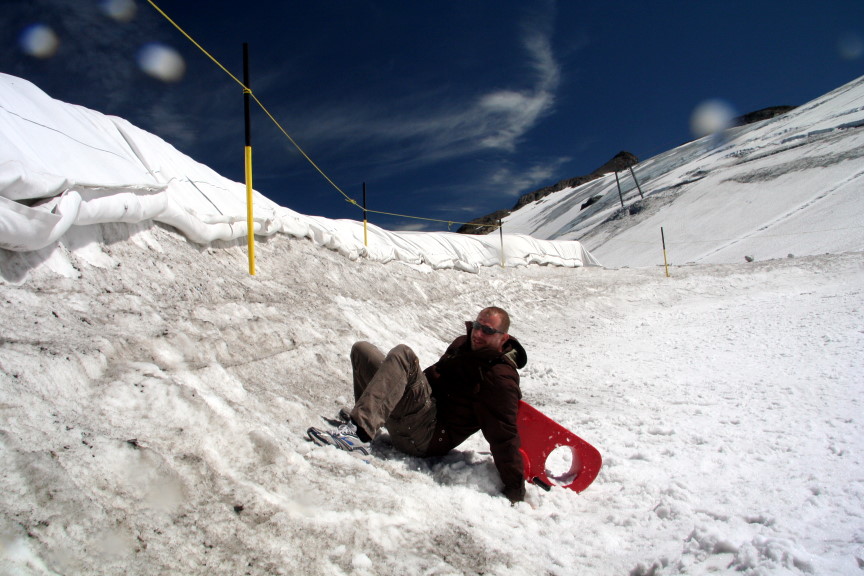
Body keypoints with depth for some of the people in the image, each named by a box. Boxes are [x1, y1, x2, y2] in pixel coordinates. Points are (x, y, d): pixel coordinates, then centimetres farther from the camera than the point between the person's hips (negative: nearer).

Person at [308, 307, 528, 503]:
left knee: (402, 354, -31)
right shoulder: (463, 344, 10)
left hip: (430, 436, -9)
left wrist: (515, 489, -19)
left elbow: (504, 436, -18)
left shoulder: (501, 378, -15)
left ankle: (359, 434, -39)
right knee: (361, 349, 16)